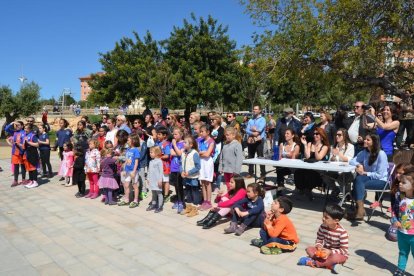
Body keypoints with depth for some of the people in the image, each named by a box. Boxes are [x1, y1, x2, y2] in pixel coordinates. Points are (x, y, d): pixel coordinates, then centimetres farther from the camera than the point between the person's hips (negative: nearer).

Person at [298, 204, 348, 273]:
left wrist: (330, 252, -29)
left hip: (338, 254, -5)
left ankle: (314, 263, -26)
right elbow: (319, 240, 2)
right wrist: (319, 246, -21)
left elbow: (344, 250, -20)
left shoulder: (342, 232, -24)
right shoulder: (323, 227, -11)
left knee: (335, 257, -40)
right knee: (309, 249, -15)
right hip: (326, 251, 5)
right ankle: (330, 263, -27)